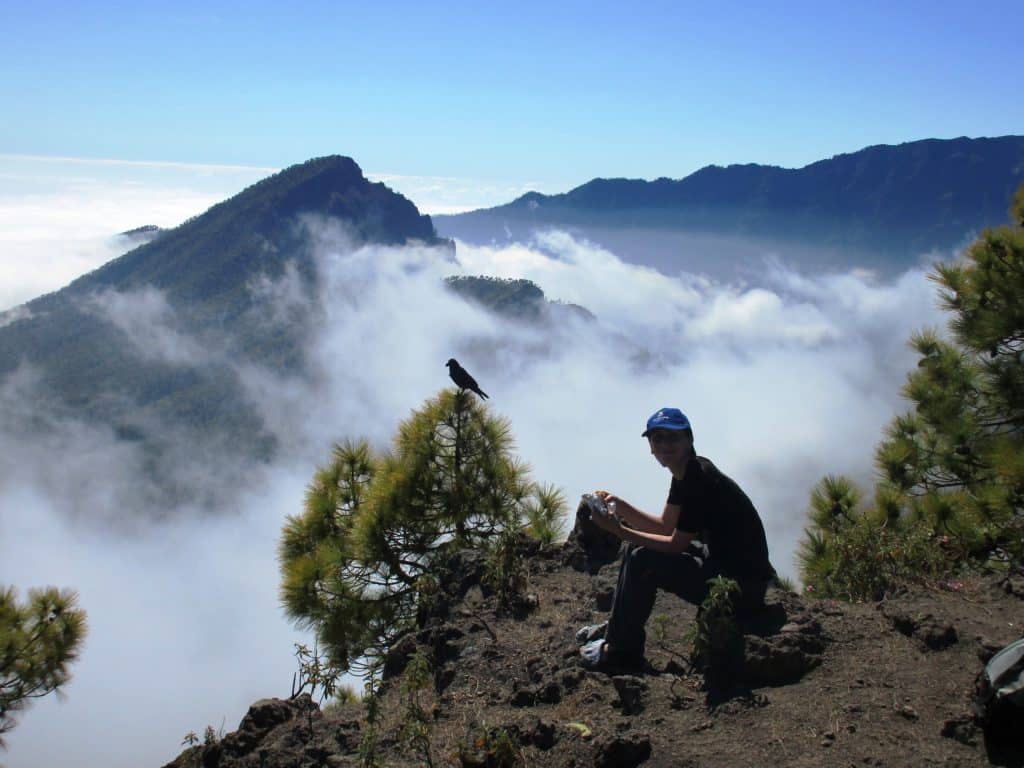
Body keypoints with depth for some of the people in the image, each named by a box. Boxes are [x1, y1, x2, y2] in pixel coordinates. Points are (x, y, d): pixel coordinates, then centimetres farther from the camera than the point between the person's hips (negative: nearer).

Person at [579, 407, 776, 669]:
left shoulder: (700, 480, -23)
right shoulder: (686, 473, 7)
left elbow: (676, 544, -20)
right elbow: (666, 526, 13)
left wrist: (620, 531, -18)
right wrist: (620, 506, 2)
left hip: (744, 584, -11)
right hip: (718, 559, 11)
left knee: (642, 560, -20)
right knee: (636, 548, 15)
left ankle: (622, 649, -4)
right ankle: (616, 628, 22)